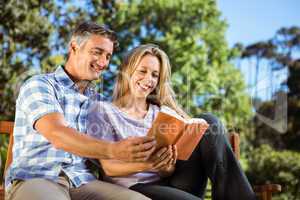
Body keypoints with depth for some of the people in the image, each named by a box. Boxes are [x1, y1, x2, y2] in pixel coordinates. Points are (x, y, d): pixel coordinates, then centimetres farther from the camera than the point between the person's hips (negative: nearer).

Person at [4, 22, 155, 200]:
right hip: (34, 180, -5)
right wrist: (113, 150, -32)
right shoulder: (39, 85, 0)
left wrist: (153, 158, -9)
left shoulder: (98, 100, 19)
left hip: (82, 182, 5)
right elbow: (57, 136, -17)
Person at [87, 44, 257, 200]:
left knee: (208, 123, -17)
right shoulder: (103, 110, 6)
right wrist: (145, 165, -23)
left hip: (172, 182, 5)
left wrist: (168, 168, -17)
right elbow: (109, 167, -3)